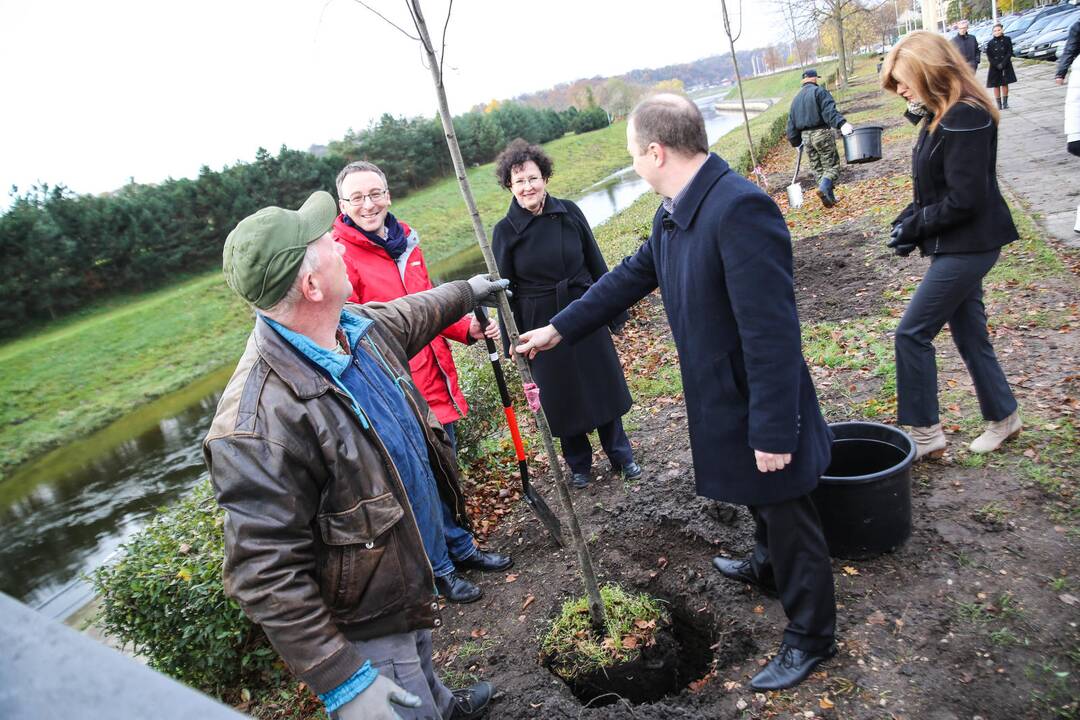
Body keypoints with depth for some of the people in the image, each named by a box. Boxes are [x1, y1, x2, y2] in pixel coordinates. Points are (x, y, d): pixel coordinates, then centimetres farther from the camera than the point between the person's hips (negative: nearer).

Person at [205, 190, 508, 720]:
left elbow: (411, 314, 15)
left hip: (416, 565, 9)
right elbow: (265, 577, -32)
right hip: (367, 622, -8)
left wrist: (468, 291, 30)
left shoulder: (359, 324, -10)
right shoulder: (259, 421, -37)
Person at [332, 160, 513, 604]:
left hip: (434, 383, 7)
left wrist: (469, 329, 0)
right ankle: (440, 572, 30)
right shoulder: (340, 256, -15)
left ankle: (462, 549, 43)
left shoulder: (404, 241, 8)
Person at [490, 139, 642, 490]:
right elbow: (505, 290, -4)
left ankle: (621, 455, 32)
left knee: (603, 386, 13)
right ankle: (579, 464, 32)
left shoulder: (569, 212, -4)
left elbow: (596, 263, 4)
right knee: (561, 396, 11)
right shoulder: (505, 231, -8)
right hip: (542, 325, -1)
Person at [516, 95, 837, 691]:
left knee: (789, 517, 12)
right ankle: (769, 566, 58)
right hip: (720, 397, 9)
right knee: (762, 502, 31)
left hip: (760, 404, -9)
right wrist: (558, 329, 15)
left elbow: (772, 332, -30)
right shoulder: (674, 211, 1)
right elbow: (631, 276, 13)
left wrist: (773, 432, -26)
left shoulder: (739, 208, -30)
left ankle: (810, 636, 34)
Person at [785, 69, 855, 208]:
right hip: (822, 133, -6)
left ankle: (829, 197, 7)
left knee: (818, 168, 10)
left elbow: (791, 123, 19)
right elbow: (830, 110, -21)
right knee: (832, 165, -2)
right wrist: (842, 123, -33)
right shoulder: (819, 91, -3)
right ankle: (824, 188, -27)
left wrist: (796, 142, 26)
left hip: (805, 136, 6)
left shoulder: (796, 98, 18)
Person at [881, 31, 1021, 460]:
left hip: (967, 245, -10)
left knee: (912, 332, -7)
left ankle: (925, 433, 4)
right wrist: (909, 219, 1)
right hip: (958, 245, 10)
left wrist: (912, 226, -13)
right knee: (969, 333, 17)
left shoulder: (965, 119, -20)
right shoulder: (939, 116, 10)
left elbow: (963, 200, -23)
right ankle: (1002, 416, 33)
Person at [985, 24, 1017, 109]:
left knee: (1005, 84, 2)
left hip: (1006, 66, 0)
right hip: (994, 67, 0)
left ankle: (1005, 102, 10)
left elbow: (1009, 53, -3)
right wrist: (997, 65, -12)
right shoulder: (990, 42, -1)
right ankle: (999, 104, 6)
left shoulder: (1007, 39, -1)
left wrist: (1003, 64, -14)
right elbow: (989, 57, -2)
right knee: (996, 86, 0)